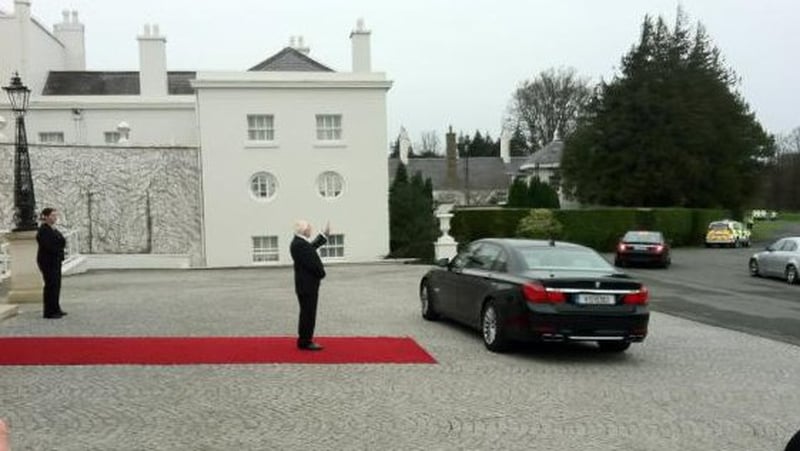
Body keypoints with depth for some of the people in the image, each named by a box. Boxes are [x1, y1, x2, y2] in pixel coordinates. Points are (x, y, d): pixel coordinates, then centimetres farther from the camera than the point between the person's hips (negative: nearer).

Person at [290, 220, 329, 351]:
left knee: (308, 313, 16)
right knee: (308, 313, -4)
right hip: (307, 284, -11)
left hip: (306, 284, 11)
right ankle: (305, 341, 2)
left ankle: (305, 340, 24)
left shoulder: (298, 242, 10)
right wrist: (321, 273, -7)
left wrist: (325, 234, 29)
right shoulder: (300, 244, -22)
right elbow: (311, 263, -23)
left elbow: (313, 246, 26)